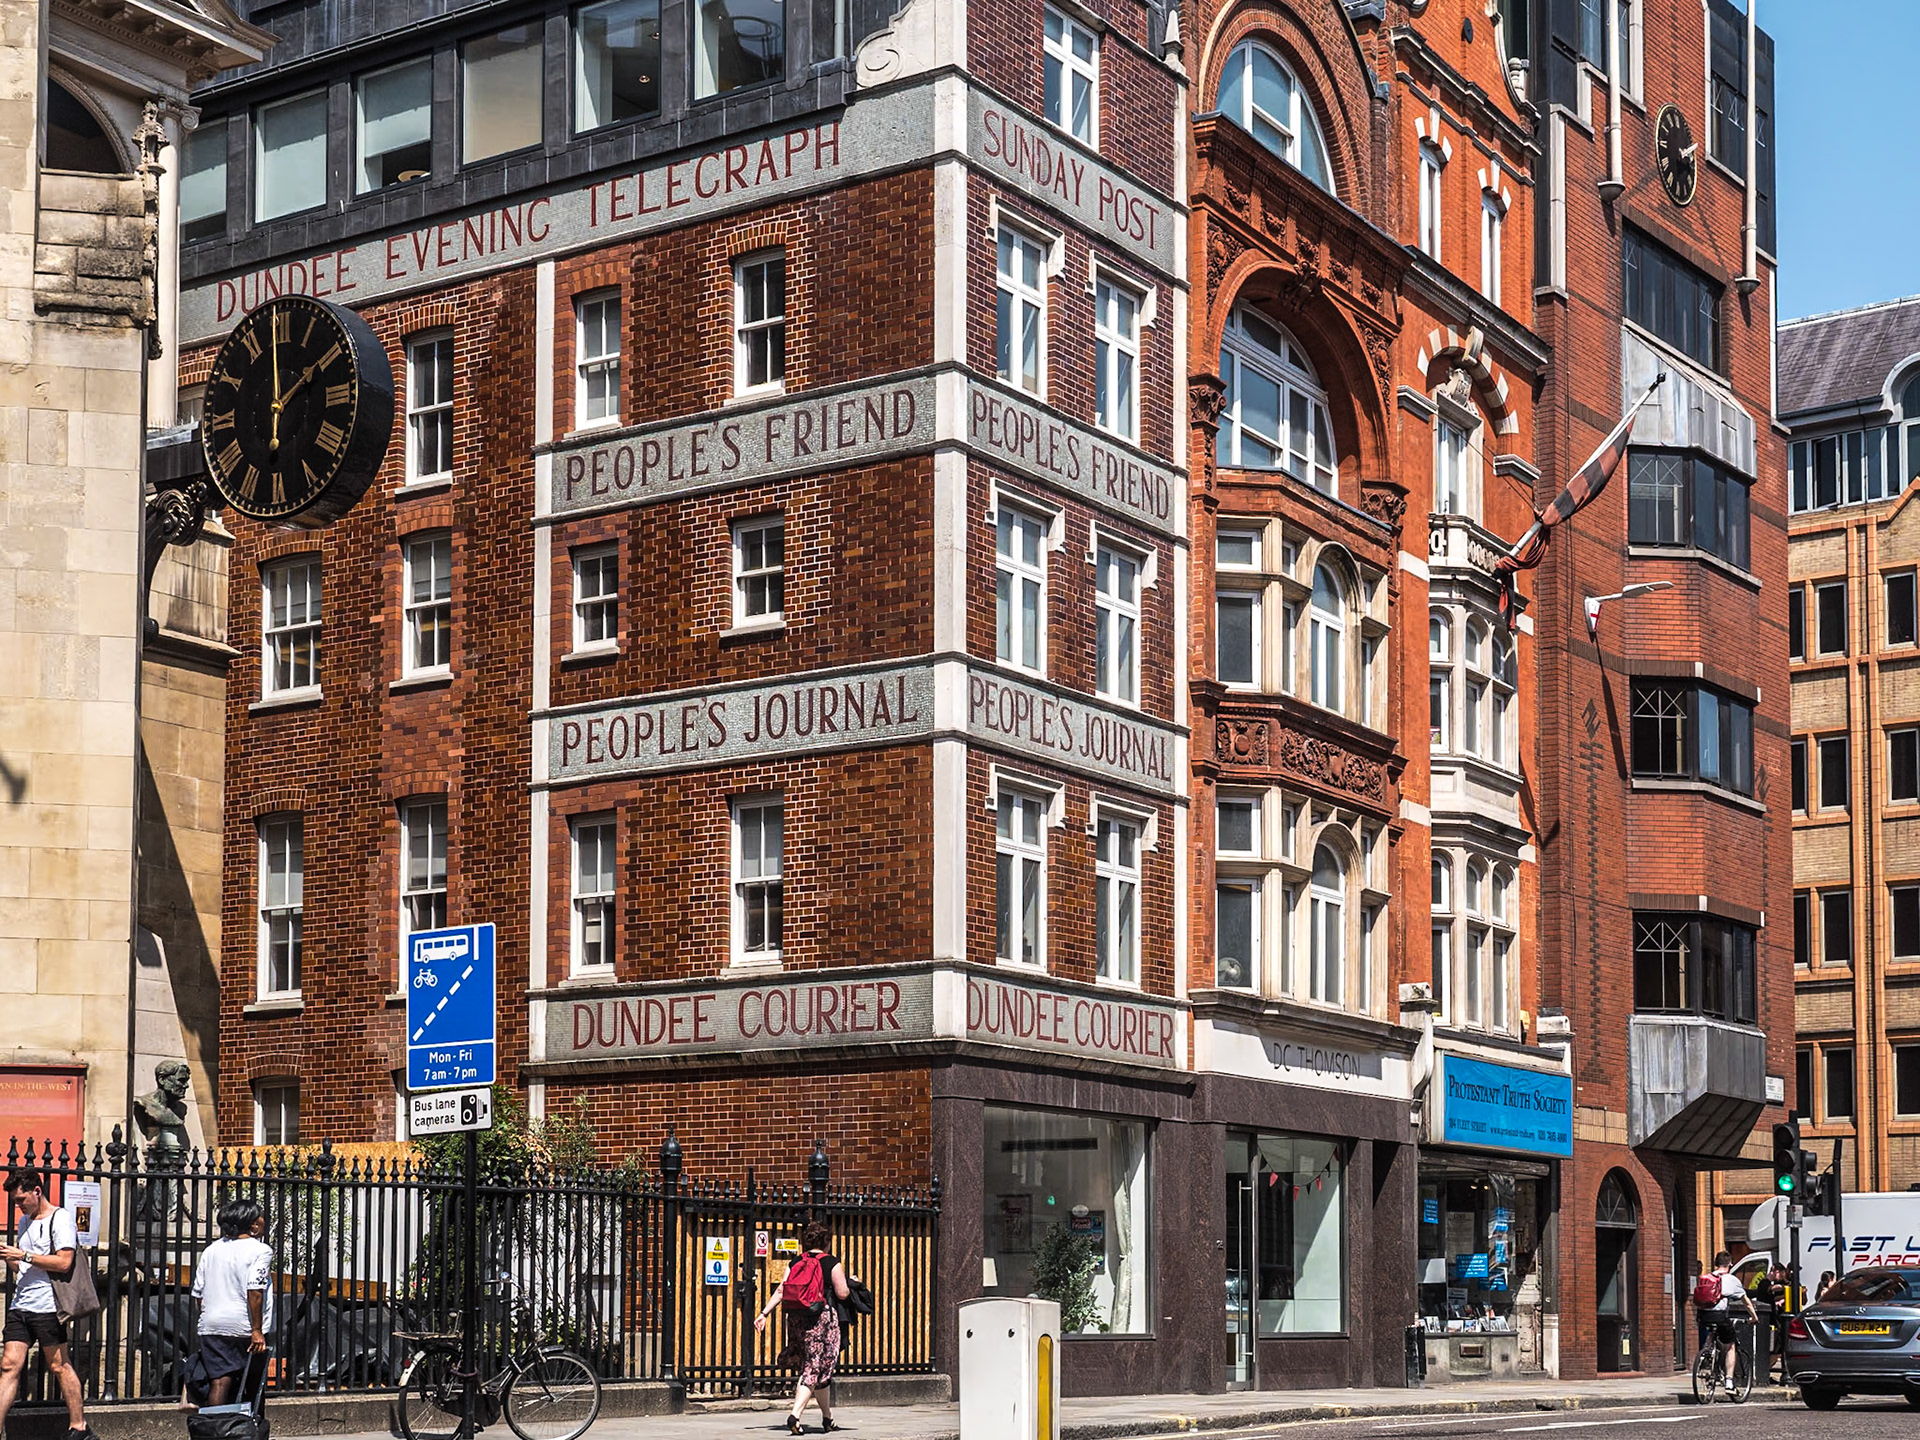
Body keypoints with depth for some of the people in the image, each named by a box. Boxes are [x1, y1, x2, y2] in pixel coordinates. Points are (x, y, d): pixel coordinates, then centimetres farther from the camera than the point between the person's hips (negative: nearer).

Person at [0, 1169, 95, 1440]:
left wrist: (23, 1255, -16)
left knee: (59, 1367, -2)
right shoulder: (25, 1221, 20)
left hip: (47, 1306, -7)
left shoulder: (60, 1219, -6)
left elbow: (64, 1262, -17)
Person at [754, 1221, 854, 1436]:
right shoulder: (831, 1262, -4)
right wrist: (851, 1284, 15)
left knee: (816, 1369, 18)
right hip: (823, 1319, -5)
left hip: (796, 1320, 5)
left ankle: (828, 1417, 25)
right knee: (816, 1369, -3)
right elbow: (842, 1293, -6)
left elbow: (780, 1290, 1)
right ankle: (795, 1414, -20)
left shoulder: (795, 1262, 8)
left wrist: (764, 1313, 2)